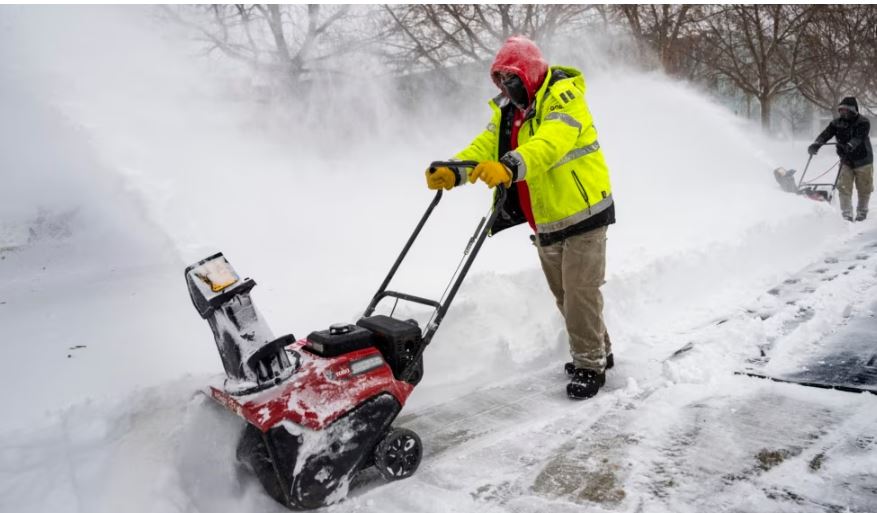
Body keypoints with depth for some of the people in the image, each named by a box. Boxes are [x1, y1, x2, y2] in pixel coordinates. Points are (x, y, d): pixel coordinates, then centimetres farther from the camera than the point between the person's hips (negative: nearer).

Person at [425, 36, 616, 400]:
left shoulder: (563, 97, -15)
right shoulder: (507, 111, 9)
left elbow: (550, 143, -35)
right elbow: (483, 147, -4)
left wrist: (509, 166, -52)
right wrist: (453, 171, -24)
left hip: (583, 212, -8)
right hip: (544, 222, 8)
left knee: (580, 291, -6)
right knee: (563, 295, 15)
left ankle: (590, 364, 9)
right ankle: (599, 349, 33)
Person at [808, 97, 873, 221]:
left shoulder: (863, 122, -13)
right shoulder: (837, 123, -2)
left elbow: (859, 137, -31)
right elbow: (826, 134, -17)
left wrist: (850, 145, -52)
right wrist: (816, 144, -37)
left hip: (863, 161, -2)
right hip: (846, 161, 2)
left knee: (864, 189, 9)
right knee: (844, 188, -8)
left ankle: (862, 212, 28)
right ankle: (846, 214, -3)